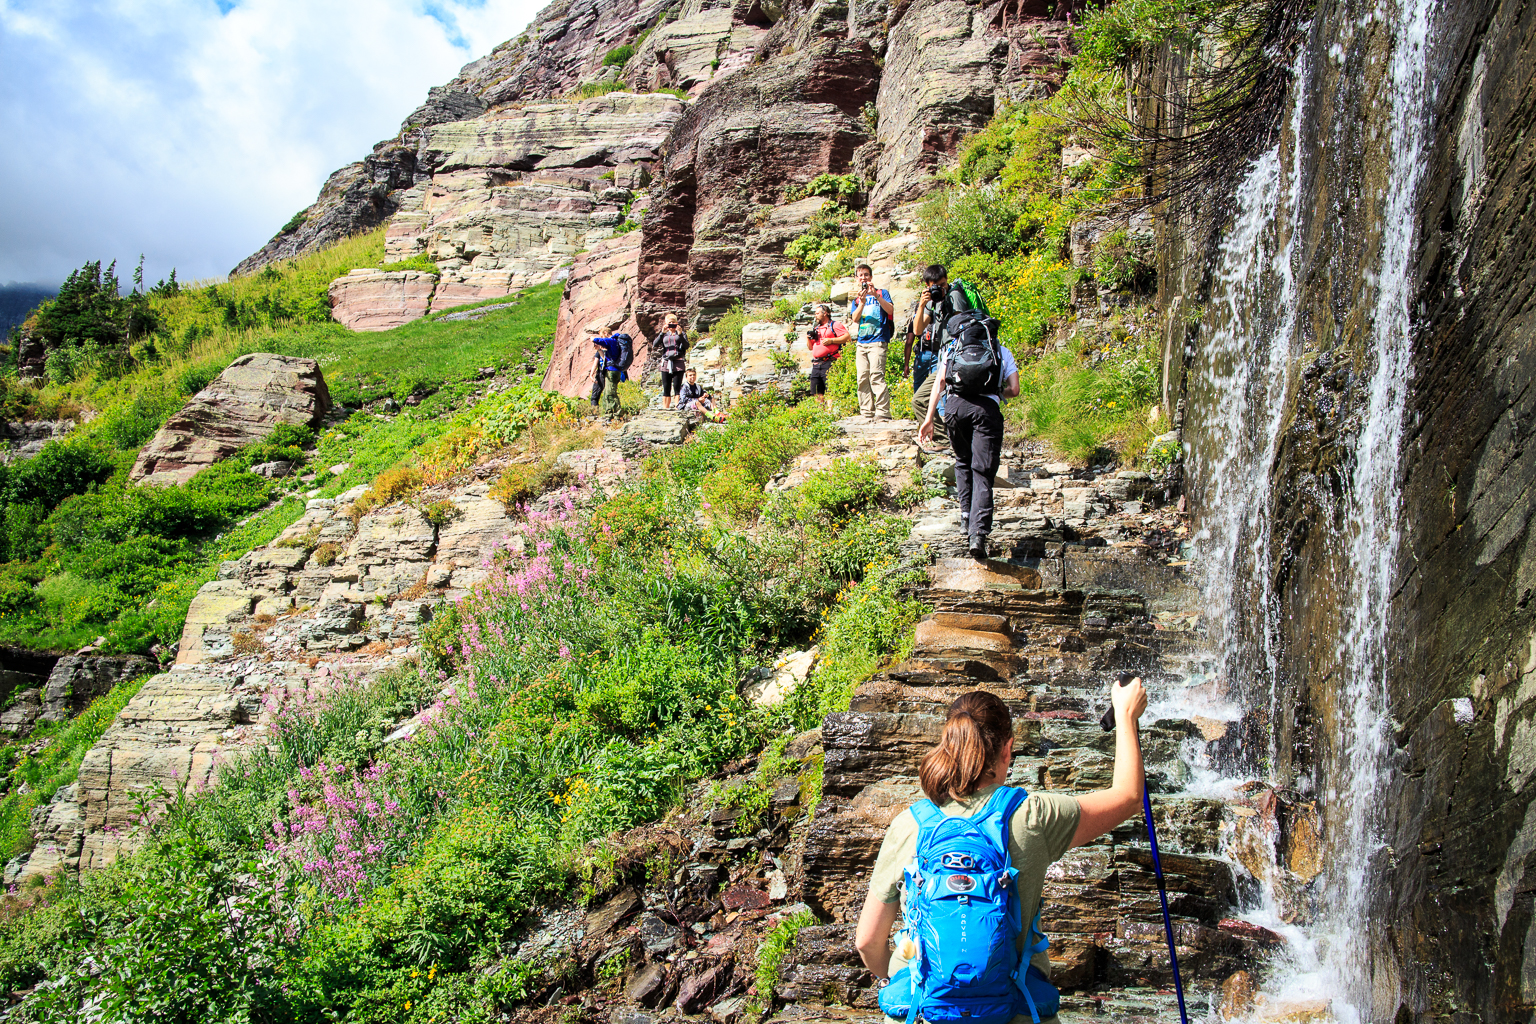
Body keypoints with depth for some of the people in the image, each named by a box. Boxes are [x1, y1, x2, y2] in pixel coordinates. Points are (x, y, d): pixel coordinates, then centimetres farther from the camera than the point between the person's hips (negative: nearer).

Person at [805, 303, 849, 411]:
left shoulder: (834, 325, 4)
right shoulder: (816, 328, 25)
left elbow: (847, 336, -8)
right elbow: (810, 347, 29)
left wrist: (831, 340, -14)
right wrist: (808, 338, 9)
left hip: (829, 363, -7)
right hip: (816, 364, 7)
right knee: (817, 393, 4)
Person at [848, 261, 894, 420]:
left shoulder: (881, 293, 8)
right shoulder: (856, 299, 18)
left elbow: (890, 310, -8)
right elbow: (854, 319, 3)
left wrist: (875, 295, -18)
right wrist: (862, 302, -12)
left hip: (877, 341, -5)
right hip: (861, 342, 5)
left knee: (876, 375, -17)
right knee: (863, 378, 1)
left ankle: (883, 412, -21)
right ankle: (867, 413, 4)